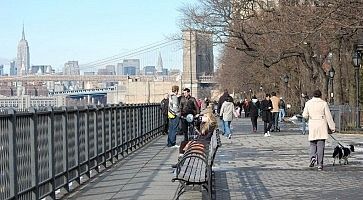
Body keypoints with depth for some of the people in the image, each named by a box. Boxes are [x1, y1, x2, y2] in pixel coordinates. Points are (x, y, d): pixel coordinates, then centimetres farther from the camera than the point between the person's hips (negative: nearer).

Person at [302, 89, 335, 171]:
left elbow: (305, 115, 3)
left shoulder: (308, 103, 1)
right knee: (320, 144, 1)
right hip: (322, 126, -1)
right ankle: (320, 164, -2)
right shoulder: (324, 103, -2)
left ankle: (313, 157, -12)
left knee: (312, 143, 14)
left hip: (312, 125, 1)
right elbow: (328, 116, -1)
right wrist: (332, 127, 4)